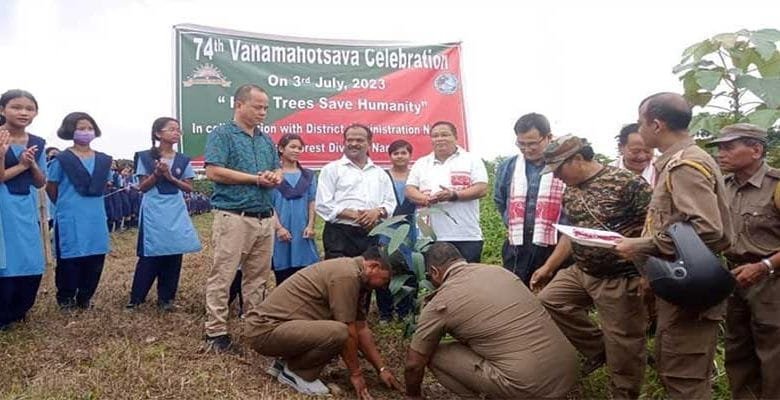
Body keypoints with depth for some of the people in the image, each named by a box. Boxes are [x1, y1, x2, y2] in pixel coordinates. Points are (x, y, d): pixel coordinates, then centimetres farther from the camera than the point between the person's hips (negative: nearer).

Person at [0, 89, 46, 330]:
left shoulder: (37, 144, 8)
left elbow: (40, 182, 8)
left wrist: (32, 164, -8)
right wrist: (21, 165, -16)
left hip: (27, 211, 5)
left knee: (32, 267, 8)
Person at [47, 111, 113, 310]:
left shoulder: (103, 160, 7)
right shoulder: (62, 159, -5)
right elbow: (51, 188, 2)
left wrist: (92, 201, 14)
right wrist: (67, 204, 9)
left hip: (96, 217, 4)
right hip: (70, 218, -4)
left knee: (95, 258, 7)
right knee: (70, 258, 3)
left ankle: (85, 297, 23)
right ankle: (65, 298, 20)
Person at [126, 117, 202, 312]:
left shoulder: (183, 160, 7)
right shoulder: (146, 157, 1)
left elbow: (189, 187, 5)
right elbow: (143, 187, 0)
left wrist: (171, 177, -10)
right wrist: (157, 174, -17)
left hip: (176, 213, 3)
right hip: (153, 213, -3)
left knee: (173, 256, 3)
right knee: (150, 256, -3)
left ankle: (165, 298, 15)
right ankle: (136, 298, 10)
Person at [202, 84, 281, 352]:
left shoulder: (266, 141, 18)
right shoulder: (221, 134, -2)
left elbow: (278, 172, 21)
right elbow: (214, 171, -14)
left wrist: (275, 177, -5)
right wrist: (256, 179, -10)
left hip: (265, 218, 7)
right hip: (234, 217, -7)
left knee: (258, 277, 12)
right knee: (222, 276, -3)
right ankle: (216, 332, 4)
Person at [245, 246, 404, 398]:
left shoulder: (352, 271, 12)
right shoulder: (346, 275, -19)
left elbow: (361, 329, 14)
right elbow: (349, 333, -17)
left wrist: (382, 369, 12)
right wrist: (356, 373, -5)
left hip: (277, 324, 10)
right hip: (266, 330, -10)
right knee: (339, 333, -28)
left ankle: (285, 363, 13)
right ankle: (294, 372, -3)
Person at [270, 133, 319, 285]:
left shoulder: (308, 175, 12)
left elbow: (312, 202, 9)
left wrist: (310, 225, -2)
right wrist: (279, 227, -10)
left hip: (302, 231, 3)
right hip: (282, 231, -3)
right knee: (283, 276, 3)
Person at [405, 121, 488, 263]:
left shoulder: (471, 160, 6)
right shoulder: (421, 163, 15)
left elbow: (482, 189, -4)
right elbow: (409, 190, 8)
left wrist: (454, 196, -18)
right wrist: (425, 199, -13)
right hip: (430, 237, 2)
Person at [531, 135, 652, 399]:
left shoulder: (627, 182, -18)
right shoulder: (570, 192, 7)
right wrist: (548, 268, 15)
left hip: (622, 279, -7)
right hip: (582, 272, 8)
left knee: (623, 347, 3)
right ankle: (597, 349, 19)